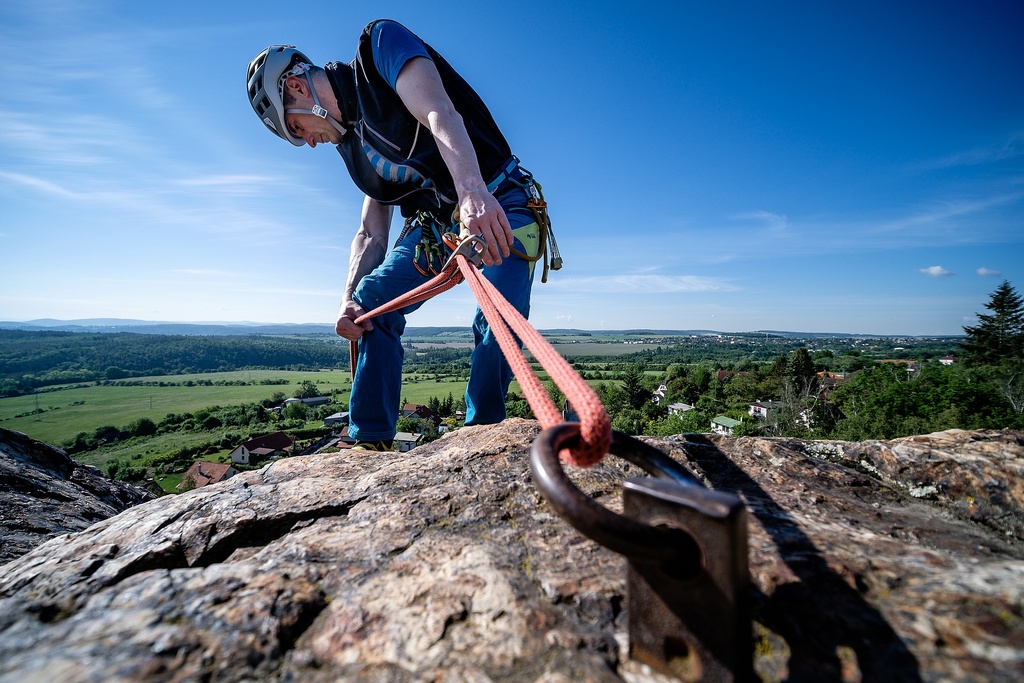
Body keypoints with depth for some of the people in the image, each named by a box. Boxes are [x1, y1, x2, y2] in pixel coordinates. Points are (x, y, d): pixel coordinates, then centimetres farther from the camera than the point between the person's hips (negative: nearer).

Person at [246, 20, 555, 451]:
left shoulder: (379, 45, -5)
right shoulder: (352, 143, 14)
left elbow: (439, 114, -25)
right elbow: (371, 233, 9)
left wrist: (473, 191, -44)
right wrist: (349, 298, -8)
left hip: (497, 207, -6)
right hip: (436, 224, 7)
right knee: (371, 302, -7)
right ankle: (370, 442, 0)